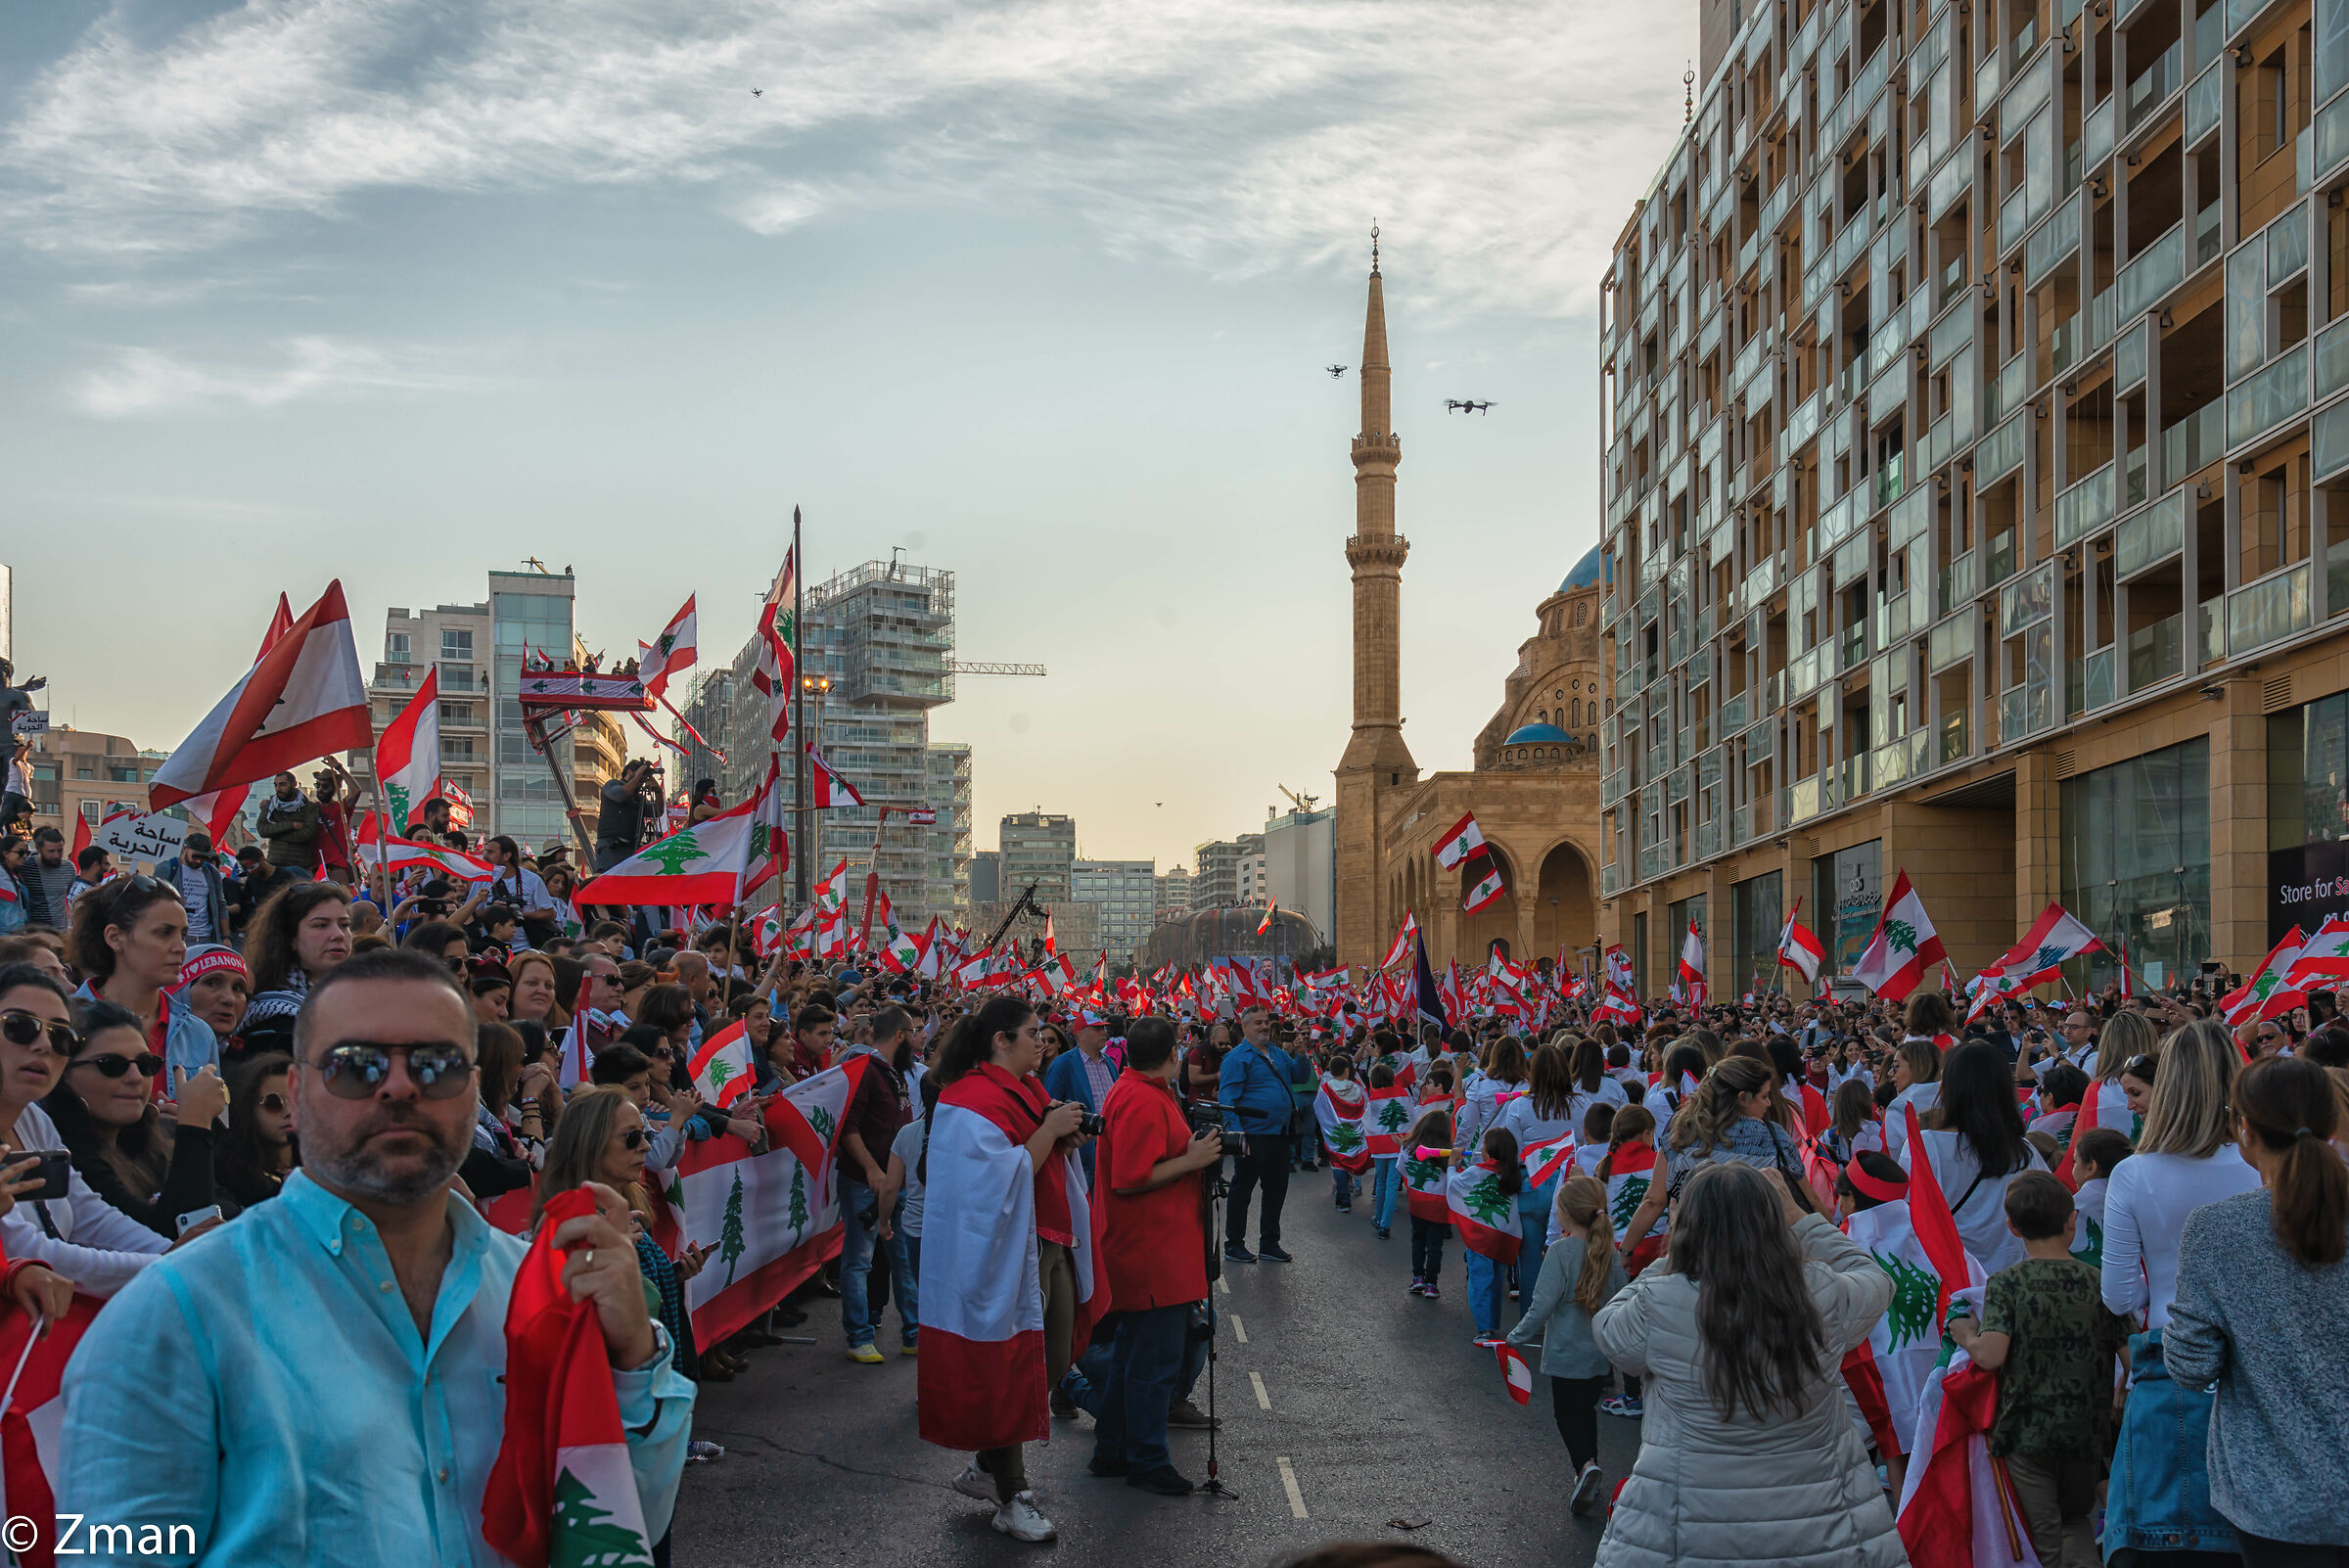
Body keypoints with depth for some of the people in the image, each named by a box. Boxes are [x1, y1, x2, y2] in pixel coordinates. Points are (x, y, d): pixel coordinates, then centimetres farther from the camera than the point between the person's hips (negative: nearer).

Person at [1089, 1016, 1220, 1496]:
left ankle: (1112, 1451, 28)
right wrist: (1191, 1159, -18)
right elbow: (1129, 1179, -25)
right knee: (1155, 1362, -1)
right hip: (1154, 1256, -11)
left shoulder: (1141, 1093, 12)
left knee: (1133, 1353, 19)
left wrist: (1197, 1150, 11)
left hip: (1146, 1253, 11)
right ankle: (1147, 1461, 8)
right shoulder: (1142, 1102, -21)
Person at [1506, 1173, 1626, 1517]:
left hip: (1567, 1354, -5)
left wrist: (1518, 1338, -10)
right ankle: (1587, 1479, 30)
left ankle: (1585, 1465, -14)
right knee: (1586, 1410, 22)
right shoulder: (1610, 1253, -3)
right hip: (1600, 1355, 5)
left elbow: (1543, 1305, -23)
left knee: (1567, 1412, 9)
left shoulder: (1561, 1252, -20)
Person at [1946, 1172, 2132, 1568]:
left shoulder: (2006, 1283, -10)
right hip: (2087, 1432, 3)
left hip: (2027, 1431, -3)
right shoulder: (2100, 1282, -2)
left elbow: (1990, 1356, -22)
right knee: (2076, 1520, 24)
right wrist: (2114, 1402, 16)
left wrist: (1963, 1333, -2)